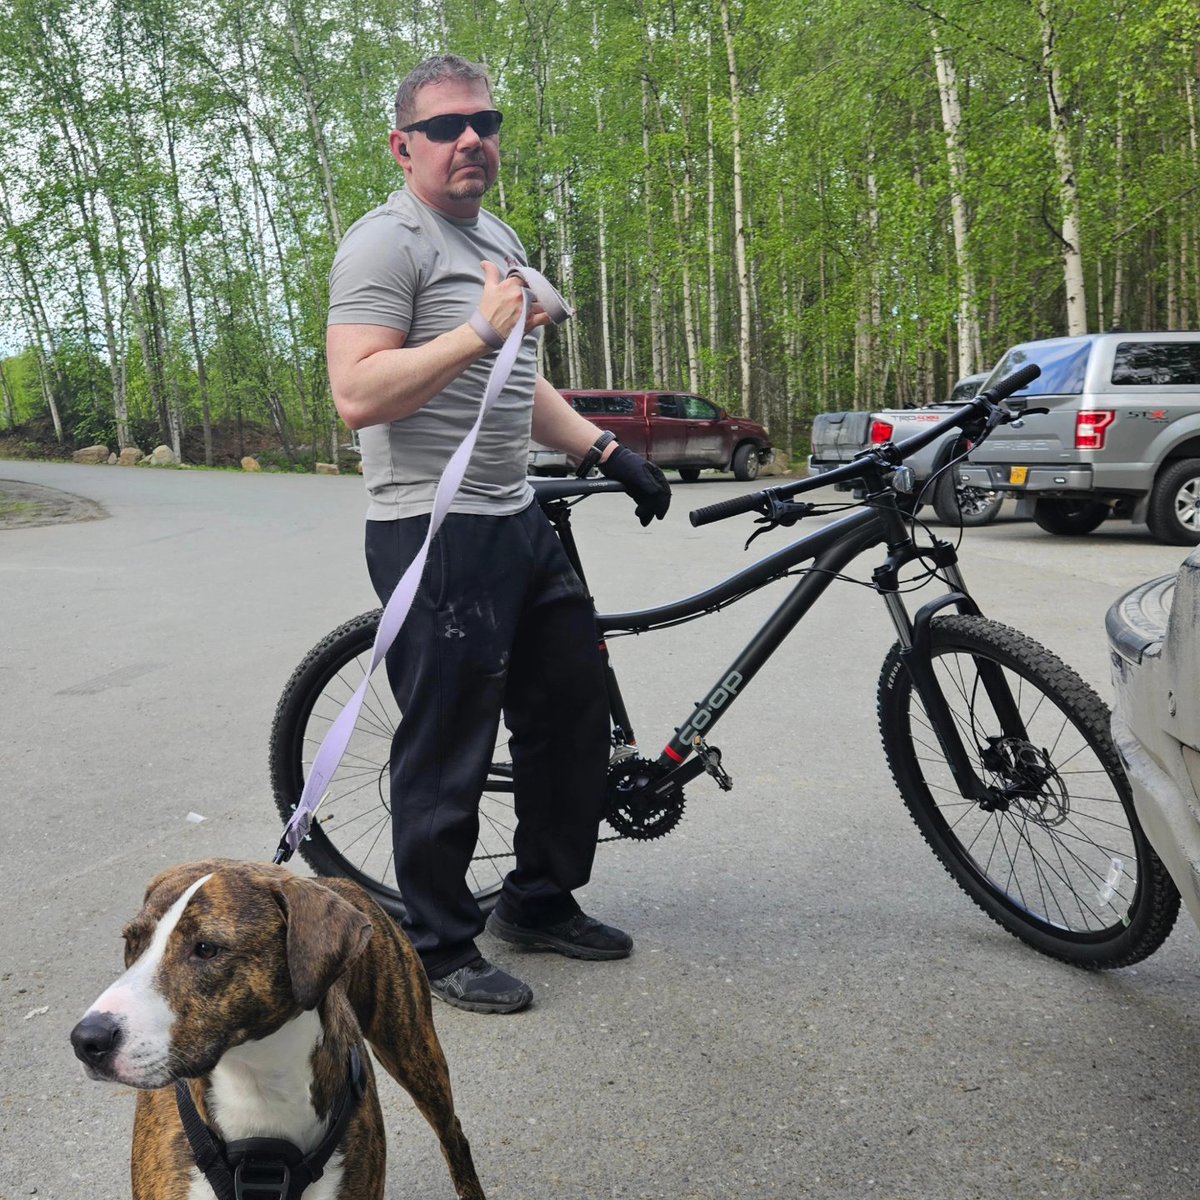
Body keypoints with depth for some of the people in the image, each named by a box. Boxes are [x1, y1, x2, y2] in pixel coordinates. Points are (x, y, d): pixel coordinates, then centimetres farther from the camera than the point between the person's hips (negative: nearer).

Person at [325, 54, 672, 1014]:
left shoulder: (500, 239, 20)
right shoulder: (387, 242, -10)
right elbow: (358, 394, -22)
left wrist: (607, 451, 18)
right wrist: (483, 328, -24)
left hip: (518, 522, 9)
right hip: (434, 533, -9)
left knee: (576, 711, 14)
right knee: (449, 751, -2)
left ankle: (540, 901, 31)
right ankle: (439, 949, 16)